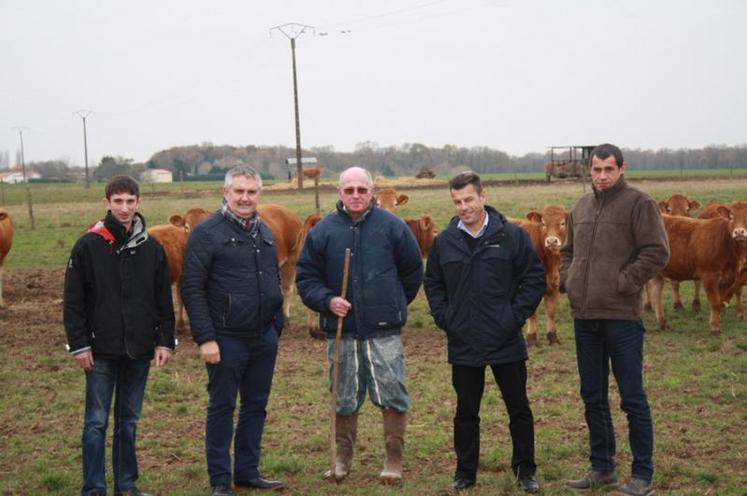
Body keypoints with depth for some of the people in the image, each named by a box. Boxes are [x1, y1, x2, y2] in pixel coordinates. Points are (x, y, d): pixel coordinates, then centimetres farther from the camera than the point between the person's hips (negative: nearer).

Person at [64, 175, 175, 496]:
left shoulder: (152, 248, 5)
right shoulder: (88, 246, -5)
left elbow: (164, 301, 8)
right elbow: (73, 301, -4)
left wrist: (165, 341, 2)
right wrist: (79, 345, -8)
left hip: (139, 350, 3)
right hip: (101, 351, -3)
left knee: (129, 421, 12)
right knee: (96, 422, 1)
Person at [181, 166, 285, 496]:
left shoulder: (265, 233, 13)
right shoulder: (207, 232, -8)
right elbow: (192, 288, -12)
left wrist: (277, 326, 15)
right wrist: (205, 338, -16)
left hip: (264, 338, 6)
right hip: (226, 338, -6)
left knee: (256, 406, 12)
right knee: (222, 407, 3)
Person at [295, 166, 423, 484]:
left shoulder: (392, 226, 1)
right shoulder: (323, 231, 3)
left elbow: (412, 271, 12)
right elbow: (305, 278, 7)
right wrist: (327, 301, -10)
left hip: (384, 331, -1)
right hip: (341, 330, 1)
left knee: (393, 394, -2)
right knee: (344, 399, 9)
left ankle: (393, 461, 11)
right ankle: (342, 459, 24)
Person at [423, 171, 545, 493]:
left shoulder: (512, 236, -4)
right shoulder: (444, 242, 4)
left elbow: (535, 278, -1)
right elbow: (432, 283, 14)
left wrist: (516, 316, -8)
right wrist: (444, 318, 2)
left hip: (507, 343, -2)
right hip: (463, 344, 2)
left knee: (519, 408, 8)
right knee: (466, 411, 11)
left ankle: (525, 470, 21)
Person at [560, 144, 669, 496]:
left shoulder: (638, 203, -6)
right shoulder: (581, 207, 13)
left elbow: (657, 252, -12)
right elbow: (568, 250, 25)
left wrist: (625, 284, -15)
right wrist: (567, 280, 9)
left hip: (622, 316, -6)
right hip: (584, 315, 7)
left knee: (632, 397, 0)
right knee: (592, 397, 14)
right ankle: (601, 467, 26)